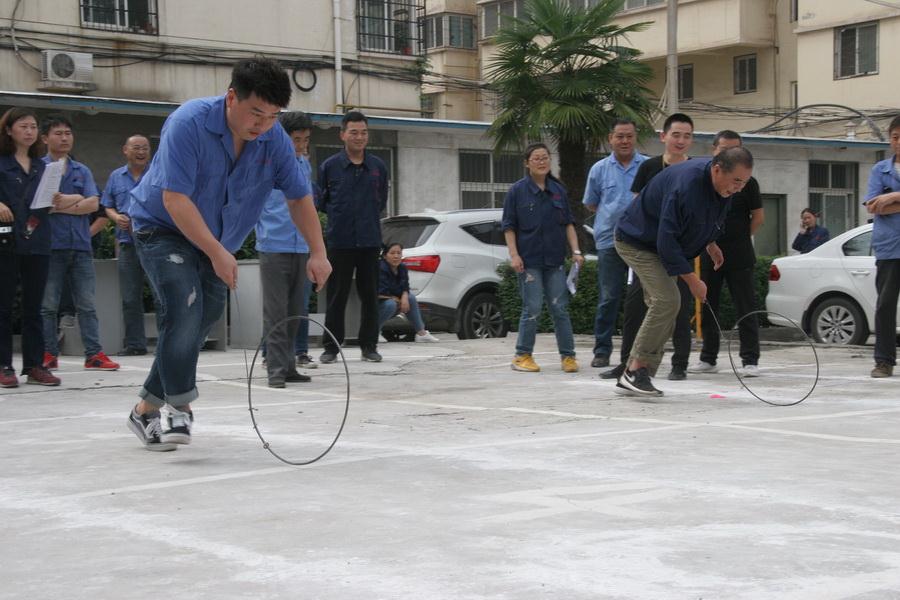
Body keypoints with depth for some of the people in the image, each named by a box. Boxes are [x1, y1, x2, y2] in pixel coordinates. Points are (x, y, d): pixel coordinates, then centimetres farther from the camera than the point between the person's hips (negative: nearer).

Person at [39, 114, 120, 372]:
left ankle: (94, 353, 3)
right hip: (51, 244, -3)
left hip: (80, 244, 3)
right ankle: (49, 354, 7)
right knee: (48, 304, 2)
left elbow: (93, 204, 1)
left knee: (87, 303, 2)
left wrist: (60, 205, -8)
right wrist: (74, 200, -9)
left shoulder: (82, 171, 14)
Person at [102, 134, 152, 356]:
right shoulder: (116, 177, 16)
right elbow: (107, 206, 18)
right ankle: (135, 344, 12)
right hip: (128, 243, 3)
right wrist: (116, 217, -3)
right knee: (130, 297, 5)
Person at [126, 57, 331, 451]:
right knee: (184, 308, -25)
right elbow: (174, 199, -31)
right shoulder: (189, 123, -27)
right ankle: (180, 410, -18)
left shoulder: (274, 138, -10)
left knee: (203, 320, 5)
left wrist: (317, 252, -8)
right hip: (163, 229, -6)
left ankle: (146, 410, 20)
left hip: (216, 245, 6)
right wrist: (217, 252, -35)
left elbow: (298, 196, 1)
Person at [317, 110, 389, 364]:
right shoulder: (329, 166, 0)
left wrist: (370, 217, 9)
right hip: (340, 241, -2)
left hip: (370, 240, 2)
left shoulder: (378, 167, 7)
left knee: (370, 295, 6)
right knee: (337, 296, 2)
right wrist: (338, 216, 4)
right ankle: (331, 347, 10)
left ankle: (369, 346, 16)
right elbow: (321, 201, 8)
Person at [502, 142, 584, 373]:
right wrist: (514, 255, -10)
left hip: (555, 259, 3)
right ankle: (523, 356, 7)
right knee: (532, 309, -4)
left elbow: (568, 224, 13)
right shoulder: (518, 190, 0)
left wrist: (576, 251, 3)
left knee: (560, 308, 3)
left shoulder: (558, 190, 10)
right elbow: (509, 226, -1)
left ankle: (568, 356, 7)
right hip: (529, 260, -3)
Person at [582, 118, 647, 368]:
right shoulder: (599, 169, 9)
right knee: (608, 298, 0)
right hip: (609, 241, 0)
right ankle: (602, 350, 6)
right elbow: (590, 204, 19)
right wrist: (613, 214, 9)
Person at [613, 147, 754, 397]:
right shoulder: (685, 186, -35)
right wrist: (692, 280, -28)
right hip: (636, 242, -9)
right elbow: (666, 241, -33)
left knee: (662, 306, 7)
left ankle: (633, 376, 12)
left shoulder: (720, 183, -7)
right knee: (667, 300, -22)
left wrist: (710, 243, 18)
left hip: (661, 243, 9)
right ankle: (637, 370, -15)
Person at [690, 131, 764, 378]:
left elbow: (758, 217, 2)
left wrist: (740, 238, 4)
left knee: (746, 309, -3)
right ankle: (708, 358, 19)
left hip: (739, 257, -4)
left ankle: (750, 360, 0)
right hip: (709, 254, 4)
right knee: (708, 308, 9)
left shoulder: (746, 181, -1)